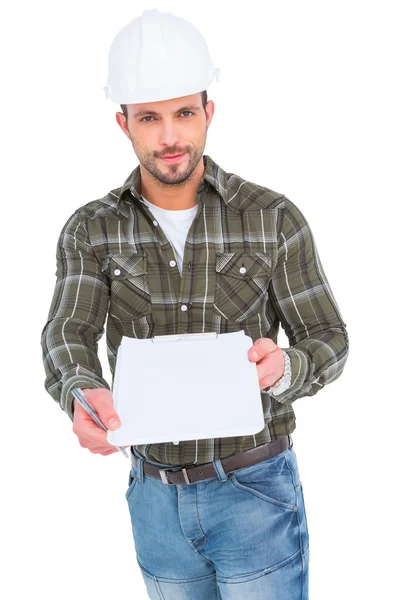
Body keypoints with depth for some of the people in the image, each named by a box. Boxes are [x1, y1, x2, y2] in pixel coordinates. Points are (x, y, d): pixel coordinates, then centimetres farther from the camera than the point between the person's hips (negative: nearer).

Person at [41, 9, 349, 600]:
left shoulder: (274, 218, -11)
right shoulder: (90, 231, -4)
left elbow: (328, 343, -7)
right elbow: (67, 340, -18)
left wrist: (281, 368, -33)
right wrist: (84, 396, -43)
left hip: (256, 489, -3)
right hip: (155, 496, 3)